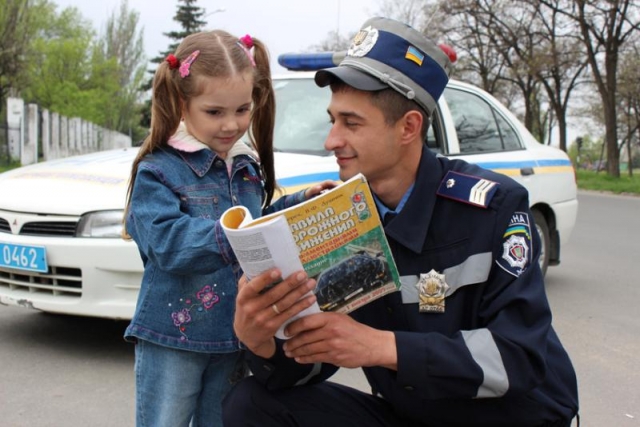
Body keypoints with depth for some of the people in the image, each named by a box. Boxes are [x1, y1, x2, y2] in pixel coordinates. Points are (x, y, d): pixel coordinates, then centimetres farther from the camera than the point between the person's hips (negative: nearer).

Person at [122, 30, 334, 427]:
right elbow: (165, 241, -27)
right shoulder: (159, 170, -13)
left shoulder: (249, 168, 7)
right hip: (173, 335, -5)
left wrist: (299, 205, 2)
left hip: (234, 335, 6)